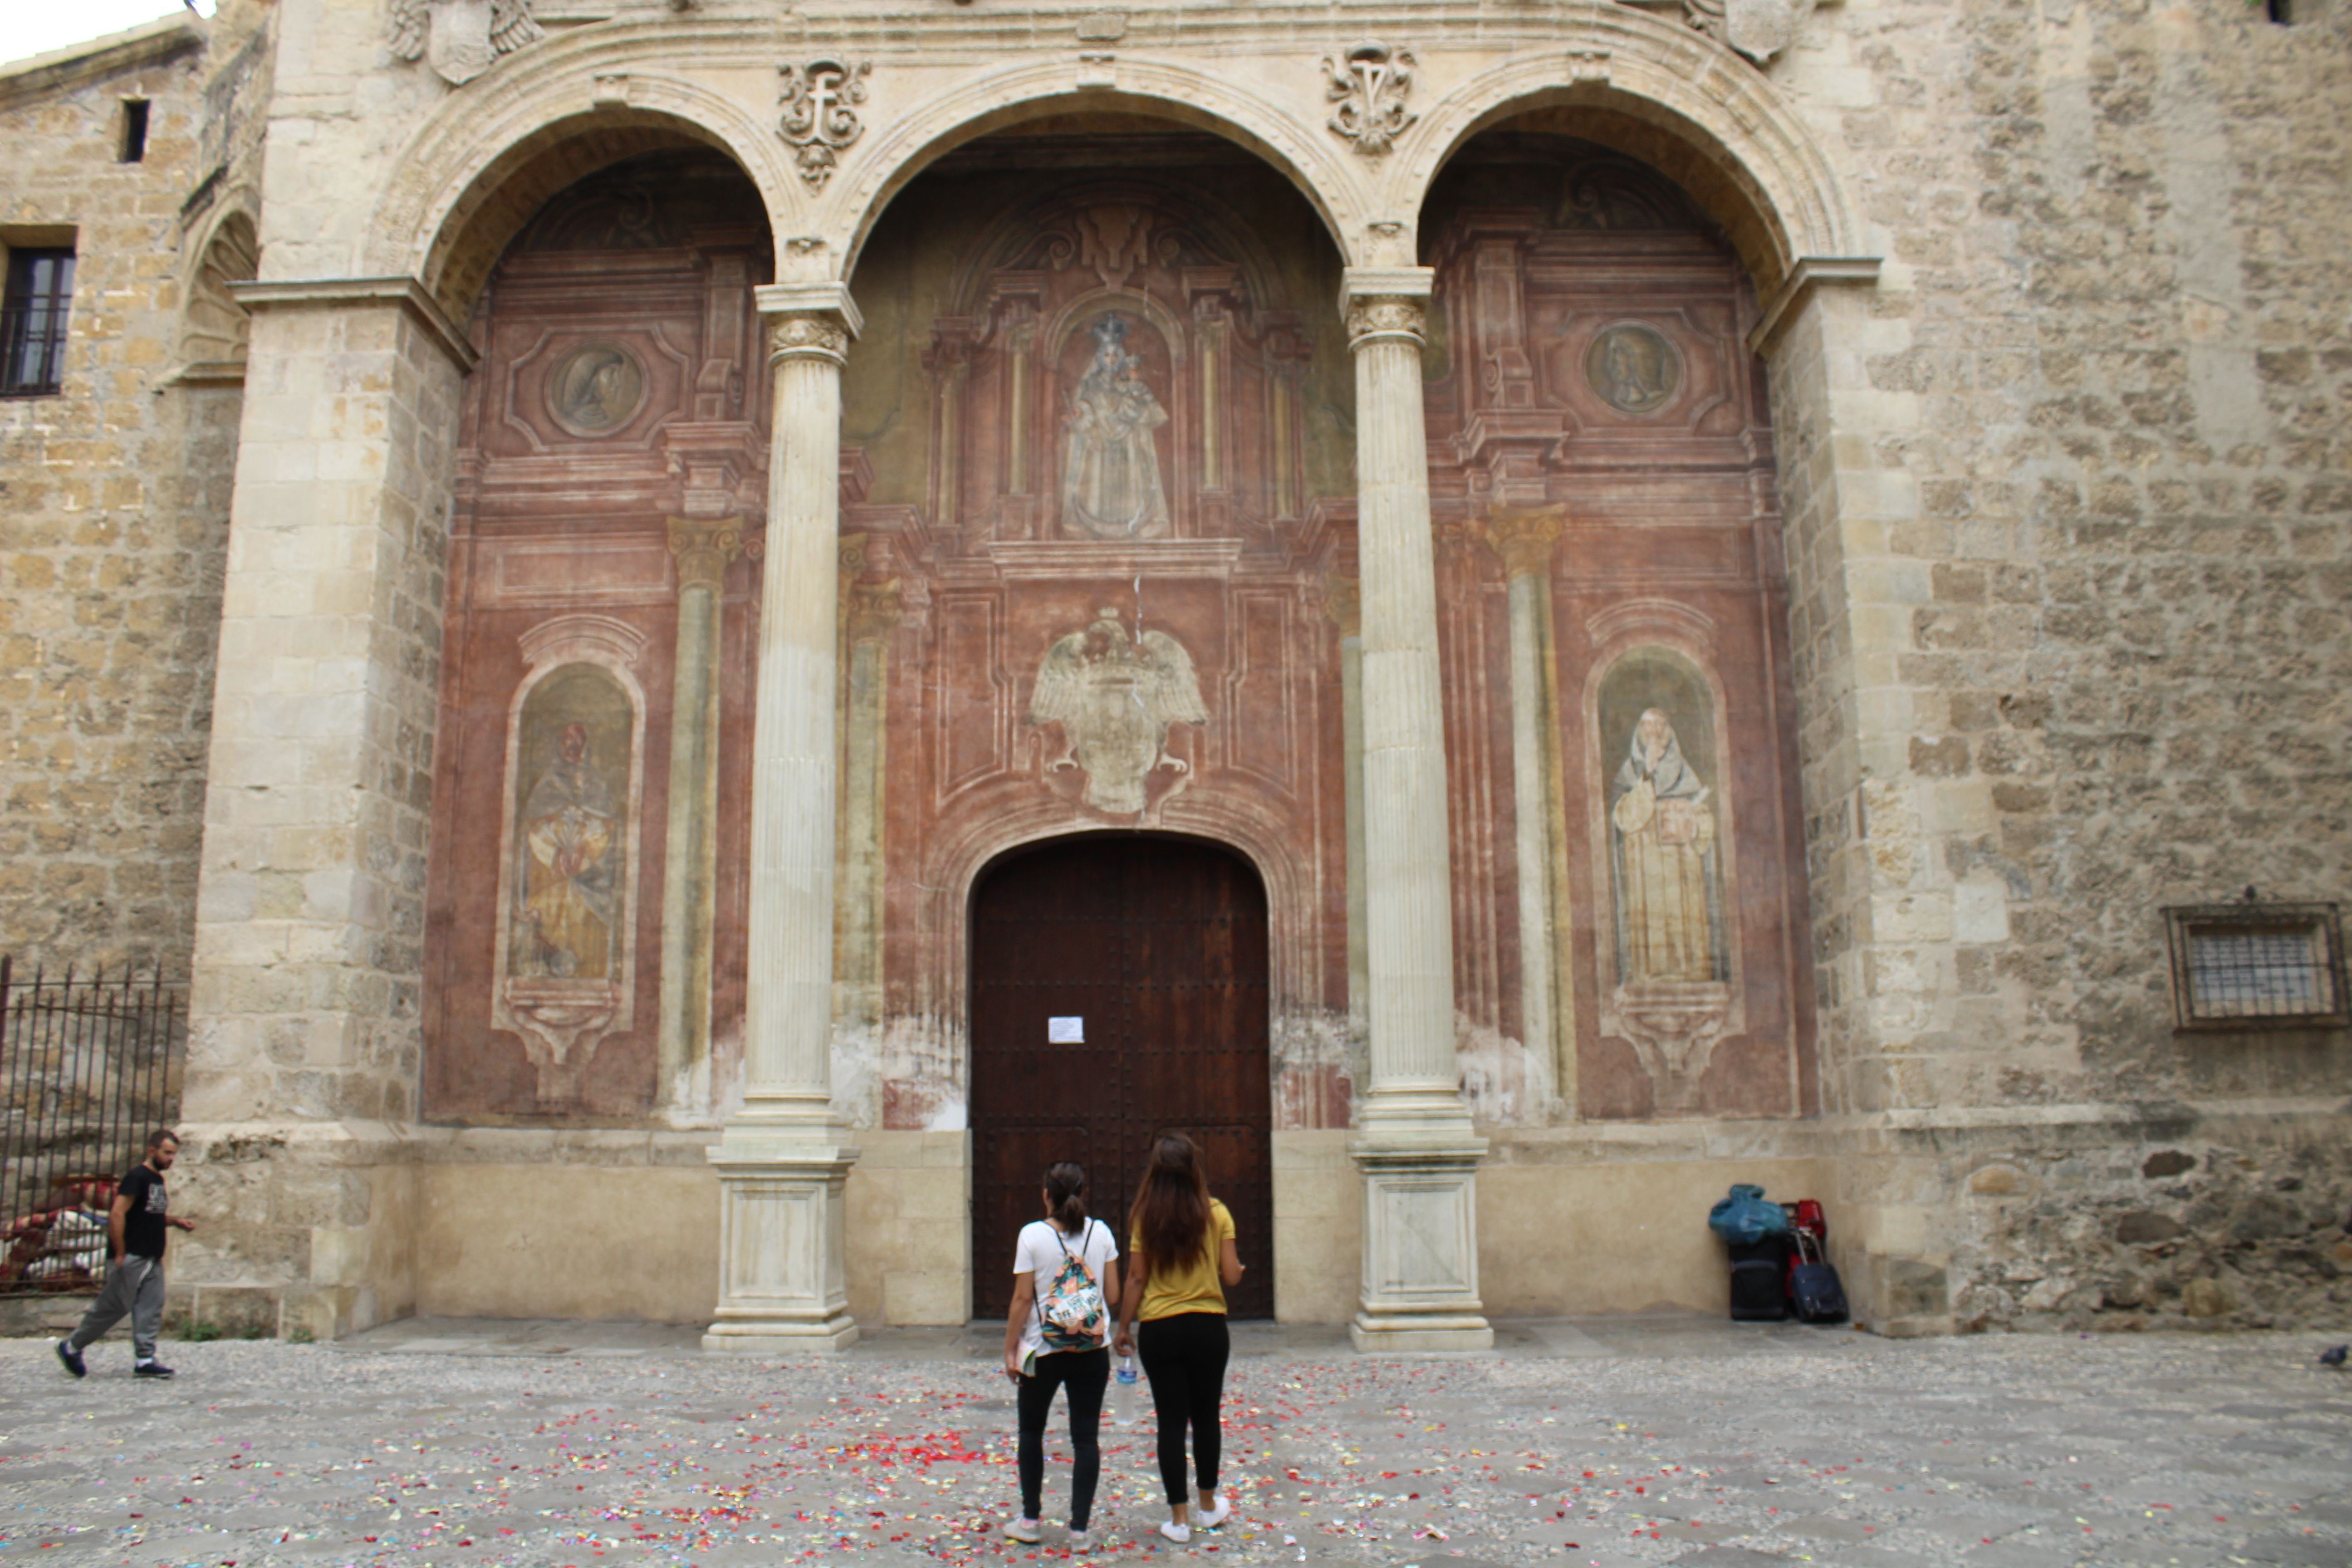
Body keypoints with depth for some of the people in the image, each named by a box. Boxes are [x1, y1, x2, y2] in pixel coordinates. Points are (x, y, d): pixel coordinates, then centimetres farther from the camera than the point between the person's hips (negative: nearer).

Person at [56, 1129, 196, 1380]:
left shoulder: (158, 1179, 15)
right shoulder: (137, 1177, -13)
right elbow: (117, 1215, -19)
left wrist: (176, 1221, 9)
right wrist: (120, 1253, -19)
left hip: (152, 1259, 8)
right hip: (130, 1258, -8)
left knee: (151, 1309, 2)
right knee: (114, 1307, -1)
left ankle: (144, 1359, 3)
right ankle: (71, 1347, 17)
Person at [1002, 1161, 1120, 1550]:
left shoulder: (1033, 1235, -9)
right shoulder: (1101, 1233, -1)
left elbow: (1022, 1299, -9)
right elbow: (1113, 1296, 1)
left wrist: (1010, 1350, -1)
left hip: (1043, 1349, -2)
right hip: (1092, 1351, 2)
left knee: (1031, 1434, 16)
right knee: (1086, 1437, 6)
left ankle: (1030, 1520, 23)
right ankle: (1080, 1528, 7)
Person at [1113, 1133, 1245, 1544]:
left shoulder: (1145, 1216, -5)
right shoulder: (1215, 1214, -6)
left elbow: (1136, 1280, -4)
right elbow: (1232, 1276, -7)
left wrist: (1123, 1328, 5)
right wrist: (1236, 1265, 15)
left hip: (1159, 1330, 0)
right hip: (1208, 1327, 1)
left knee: (1171, 1422, 7)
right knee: (1206, 1417, 17)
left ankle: (1179, 1518, 11)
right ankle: (1209, 1506, 31)